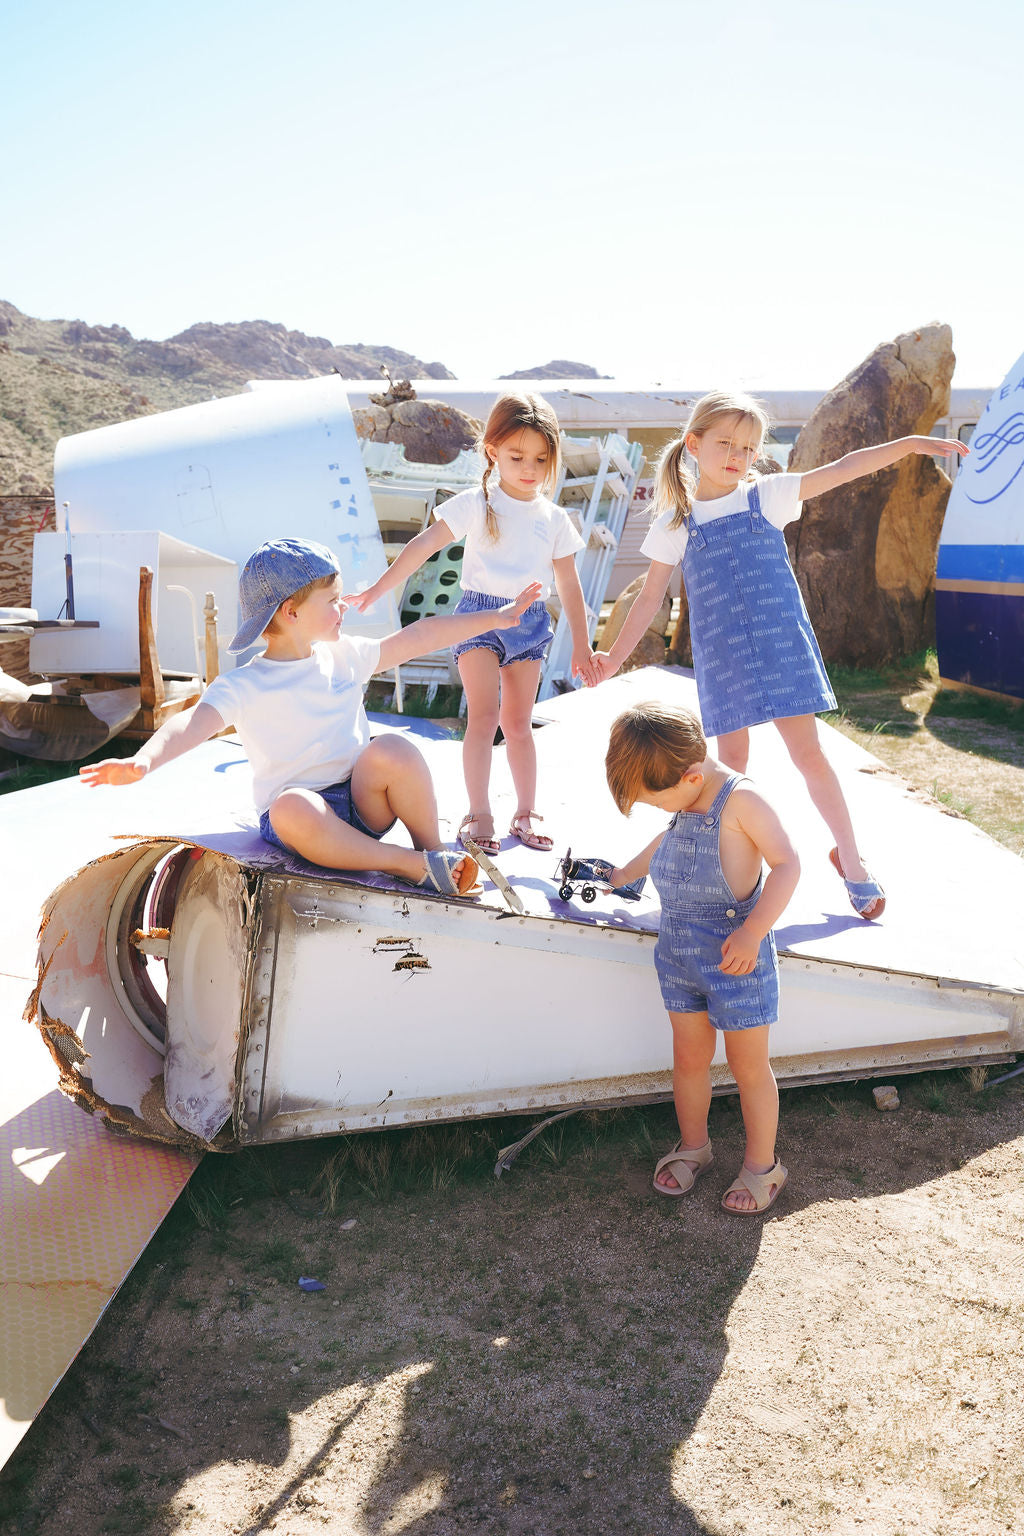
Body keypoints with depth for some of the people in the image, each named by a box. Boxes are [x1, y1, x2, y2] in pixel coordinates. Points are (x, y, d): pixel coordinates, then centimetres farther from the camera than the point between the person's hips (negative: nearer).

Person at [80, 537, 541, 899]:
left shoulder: (344, 656, 10)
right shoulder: (243, 687, -5)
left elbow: (417, 638, 12)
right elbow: (195, 722, -21)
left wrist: (494, 618, 13)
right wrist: (144, 760, -41)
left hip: (363, 799, 4)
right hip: (304, 808, -3)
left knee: (392, 750, -29)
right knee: (294, 810, -40)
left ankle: (436, 851, -12)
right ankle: (414, 865, -29)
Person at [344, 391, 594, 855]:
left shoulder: (554, 518, 5)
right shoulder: (475, 505, -6)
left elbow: (569, 585, 10)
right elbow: (424, 545, -11)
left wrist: (581, 644, 10)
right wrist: (375, 590, -19)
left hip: (530, 621, 3)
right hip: (479, 614, -3)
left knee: (518, 723, 8)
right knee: (483, 716, -9)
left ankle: (526, 812, 17)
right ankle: (479, 813, -1)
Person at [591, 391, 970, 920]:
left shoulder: (767, 495, 4)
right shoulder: (675, 523, 4)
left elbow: (843, 469, 1)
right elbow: (651, 597, 8)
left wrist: (910, 443, -6)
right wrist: (615, 655, 6)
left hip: (782, 644, 0)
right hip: (722, 655, 0)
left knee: (808, 752, 0)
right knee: (731, 758, 5)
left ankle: (849, 855, 16)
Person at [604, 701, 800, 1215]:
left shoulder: (740, 799, -19)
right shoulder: (686, 805, 5)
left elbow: (787, 864, -22)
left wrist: (753, 932, -28)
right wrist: (624, 873, 34)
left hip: (735, 954, -7)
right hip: (679, 950, 7)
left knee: (748, 1064, 8)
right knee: (689, 1058, 16)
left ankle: (762, 1164, 25)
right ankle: (692, 1145, 36)